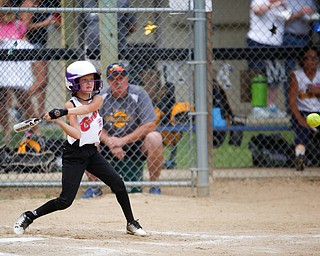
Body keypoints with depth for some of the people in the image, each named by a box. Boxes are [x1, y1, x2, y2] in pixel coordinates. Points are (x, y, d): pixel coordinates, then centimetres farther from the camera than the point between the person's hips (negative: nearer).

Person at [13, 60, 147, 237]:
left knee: (118, 184, -5)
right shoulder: (71, 105, -12)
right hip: (74, 154, -5)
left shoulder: (97, 99, 1)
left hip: (92, 153, 5)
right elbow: (77, 134, -24)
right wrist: (57, 120, -36)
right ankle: (28, 217, 6)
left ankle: (131, 224, 9)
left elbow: (87, 108, -24)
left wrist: (61, 112, -35)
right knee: (65, 201, -8)